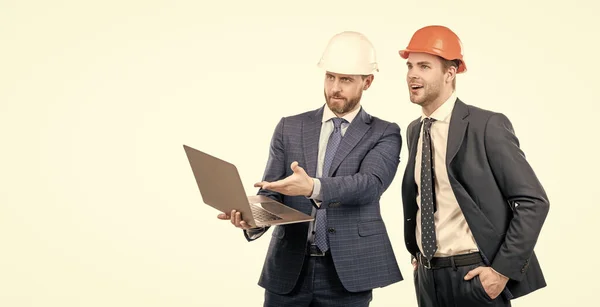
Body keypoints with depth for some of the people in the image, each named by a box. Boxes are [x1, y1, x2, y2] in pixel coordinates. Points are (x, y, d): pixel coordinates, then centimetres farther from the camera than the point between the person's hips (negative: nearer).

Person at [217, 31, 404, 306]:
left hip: (345, 273, -2)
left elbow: (370, 184, -16)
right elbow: (272, 194, 3)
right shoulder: (289, 128, 9)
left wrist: (313, 187, -33)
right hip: (288, 269, 2)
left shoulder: (384, 134, 2)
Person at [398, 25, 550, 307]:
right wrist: (414, 251, 12)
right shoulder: (414, 131, 7)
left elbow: (533, 201, -14)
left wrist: (504, 269, -16)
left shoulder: (487, 125, -12)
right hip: (426, 276, 6)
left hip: (474, 276, -6)